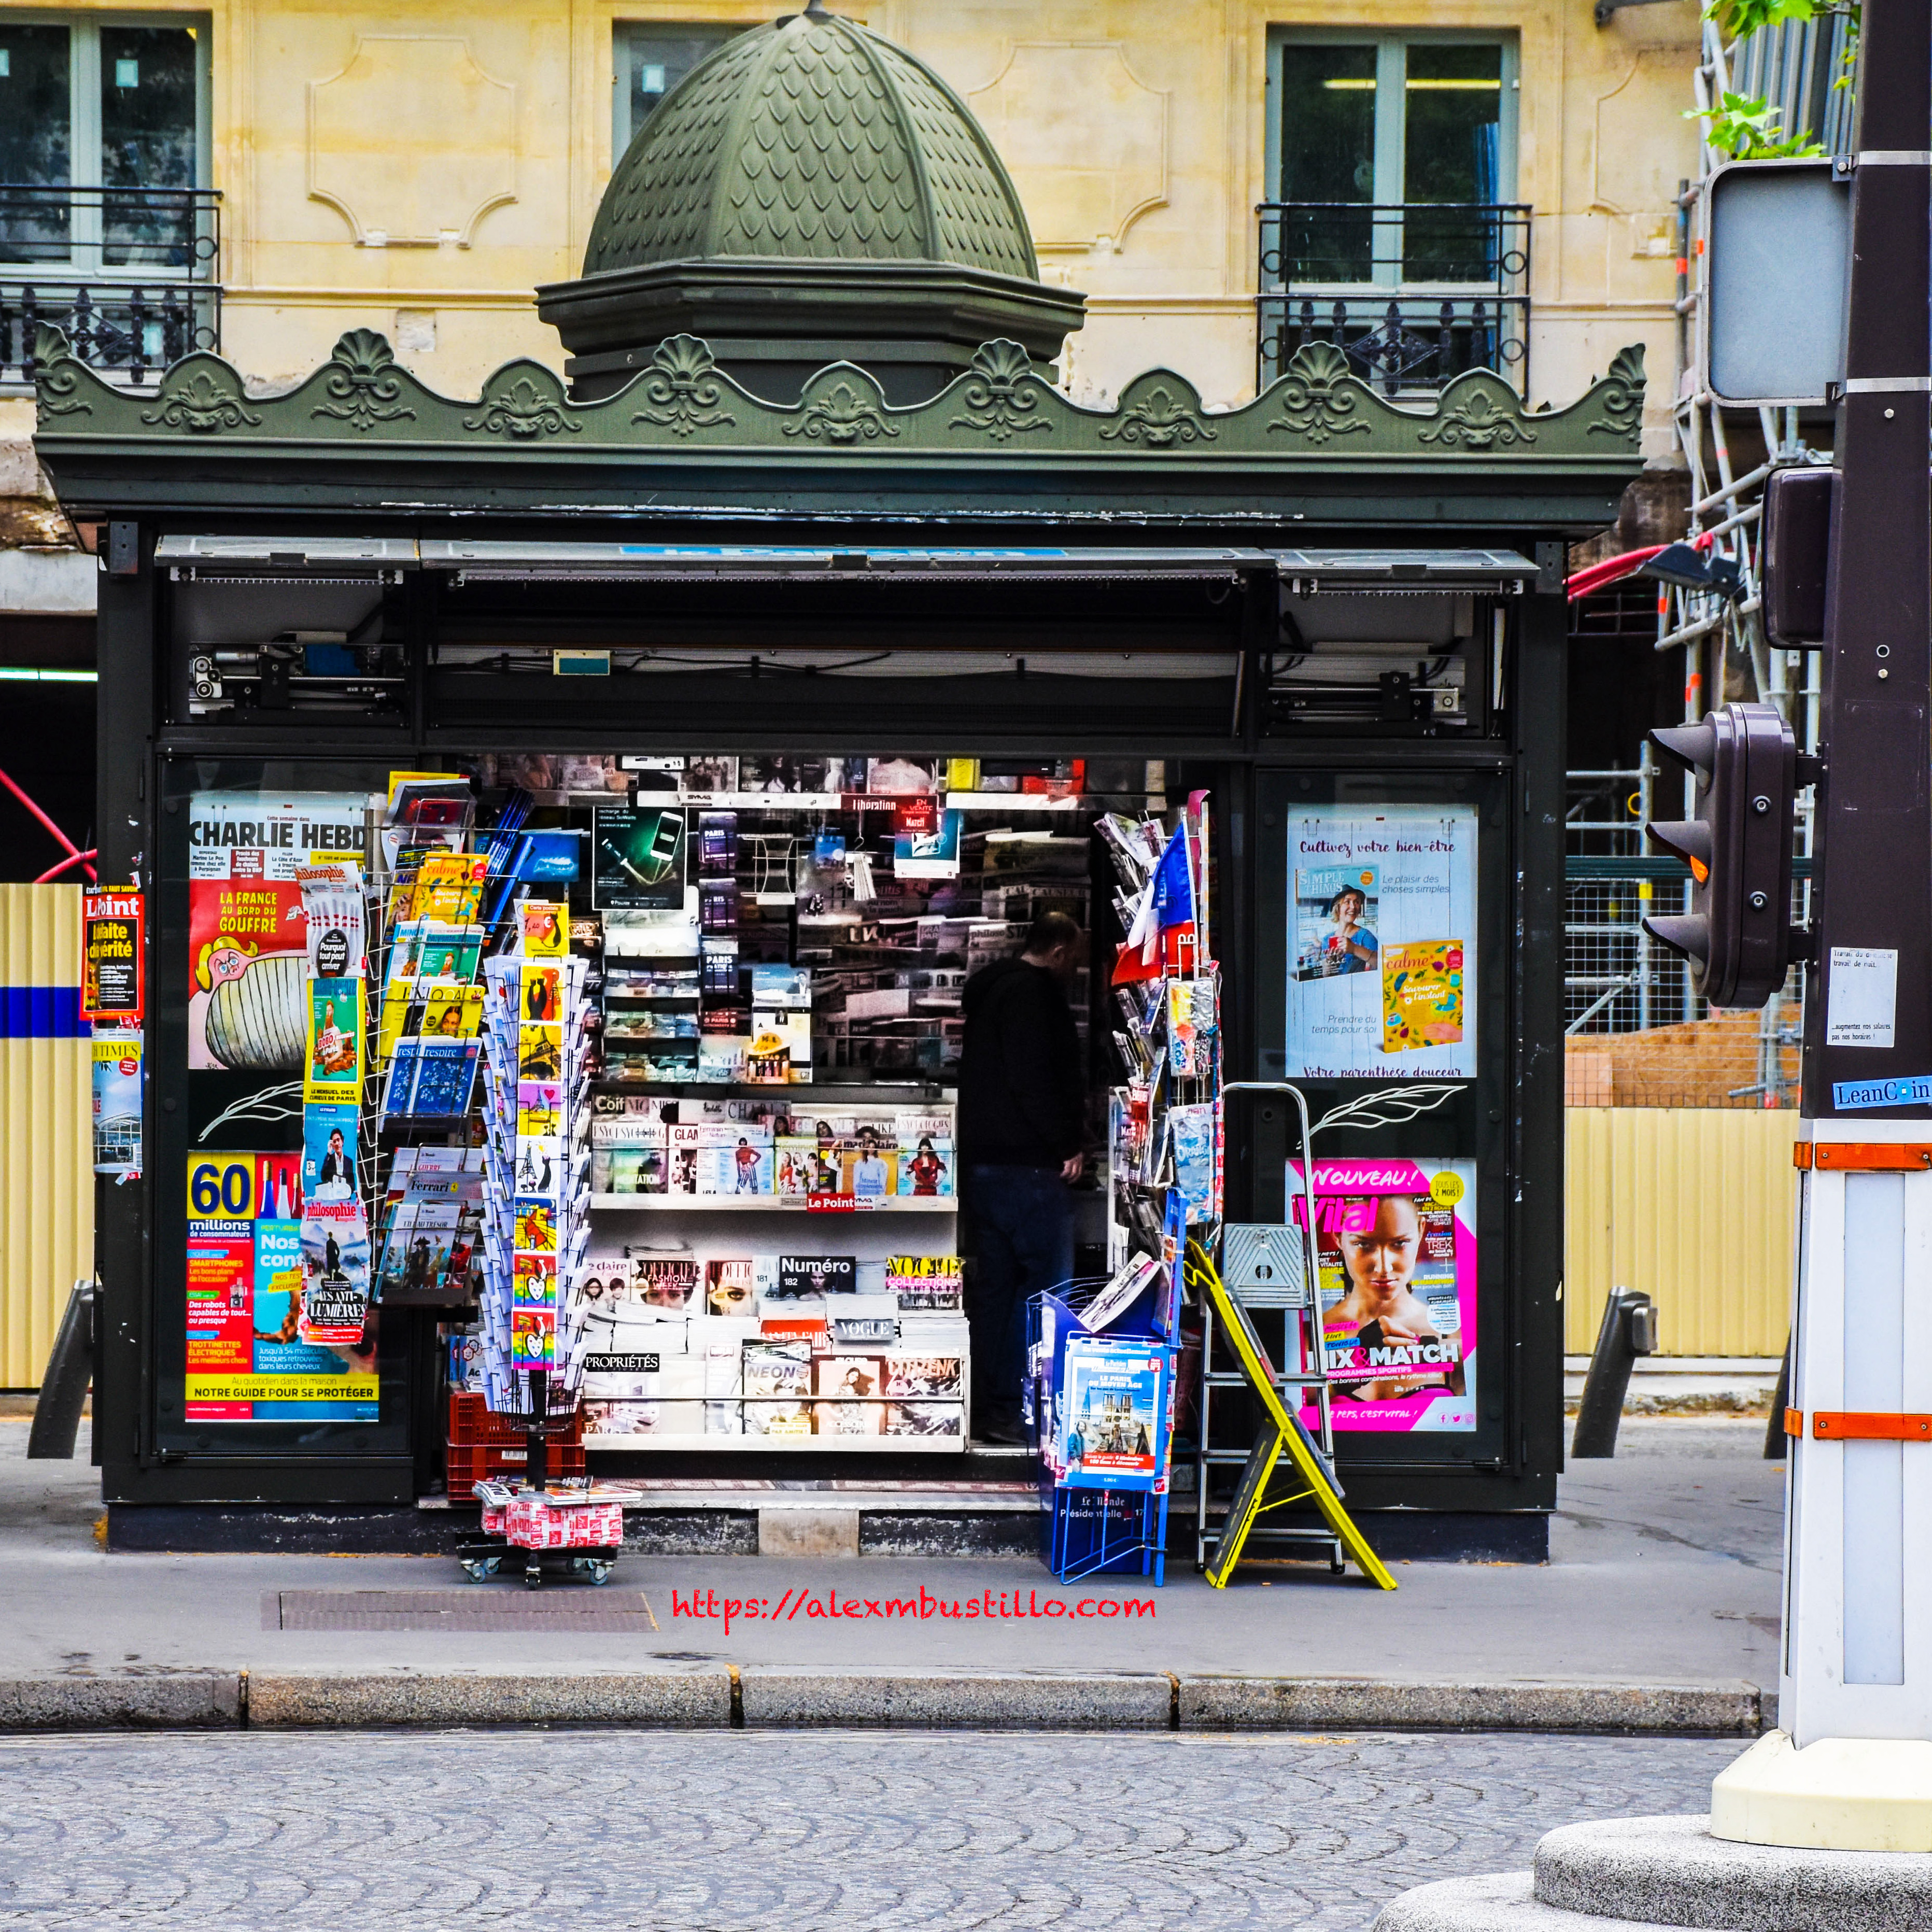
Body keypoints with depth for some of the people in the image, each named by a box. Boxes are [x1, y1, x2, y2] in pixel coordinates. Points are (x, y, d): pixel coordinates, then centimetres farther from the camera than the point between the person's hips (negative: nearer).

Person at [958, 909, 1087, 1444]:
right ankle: (1011, 1408, -11)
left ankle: (989, 1407, 14)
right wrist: (1066, 1144, -14)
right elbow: (1034, 1078, -21)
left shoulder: (991, 990, 21)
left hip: (984, 1160, 10)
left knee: (996, 1286, 12)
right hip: (1028, 1161, -10)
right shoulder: (1033, 993, -11)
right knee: (1046, 1281, -8)